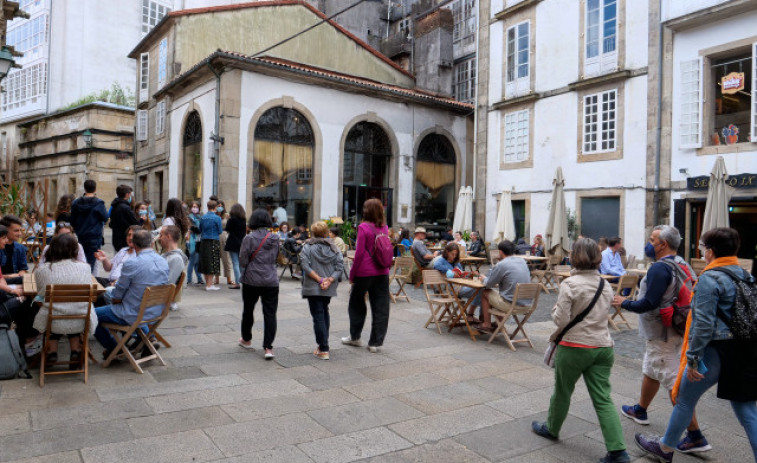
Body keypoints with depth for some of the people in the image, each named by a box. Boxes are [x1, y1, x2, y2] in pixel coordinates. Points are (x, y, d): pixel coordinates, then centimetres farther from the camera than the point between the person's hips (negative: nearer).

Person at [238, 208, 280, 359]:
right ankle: (268, 348, -5)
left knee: (248, 310, 18)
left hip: (251, 280, -2)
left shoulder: (249, 238, -10)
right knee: (270, 313, 1)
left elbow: (242, 261, -9)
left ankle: (246, 340, 35)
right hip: (271, 280, 2)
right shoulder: (275, 238, 2)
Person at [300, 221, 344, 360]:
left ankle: (323, 350, -4)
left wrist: (320, 280, -15)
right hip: (329, 289, 4)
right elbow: (340, 267, -4)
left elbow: (306, 266, -15)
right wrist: (329, 280, -11)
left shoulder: (307, 247, -5)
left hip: (313, 288, -4)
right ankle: (323, 343, 29)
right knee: (325, 313, 22)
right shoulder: (334, 248, 4)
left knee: (318, 316, -2)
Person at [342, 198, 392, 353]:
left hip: (365, 272, -4)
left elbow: (359, 253, -13)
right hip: (382, 272, 4)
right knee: (381, 308, 6)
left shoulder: (363, 227, -11)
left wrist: (352, 274, -6)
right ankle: (375, 342, 10)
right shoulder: (385, 228, 6)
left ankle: (355, 337, 27)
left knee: (357, 304, 15)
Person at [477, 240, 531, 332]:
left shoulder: (501, 265, -15)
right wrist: (497, 282, 22)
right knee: (498, 293, 29)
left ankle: (487, 325, 20)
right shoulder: (522, 261, 7)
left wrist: (484, 279, 16)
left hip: (511, 304, -7)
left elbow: (488, 284, -5)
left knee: (485, 292, 13)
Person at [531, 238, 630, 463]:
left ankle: (551, 428, 36)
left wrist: (556, 309, 1)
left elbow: (561, 319, -16)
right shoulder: (606, 285, 6)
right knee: (603, 399, 7)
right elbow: (602, 314, 14)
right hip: (603, 346, 5)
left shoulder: (570, 284, -15)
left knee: (562, 391, 15)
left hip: (574, 346, -5)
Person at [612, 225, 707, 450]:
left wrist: (624, 303, -10)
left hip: (662, 334, -10)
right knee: (651, 371, 24)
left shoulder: (659, 268, -22)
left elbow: (648, 303, -27)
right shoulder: (683, 265, 8)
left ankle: (695, 436, 2)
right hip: (677, 329, 10)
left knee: (674, 383, -4)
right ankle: (640, 410, 42)